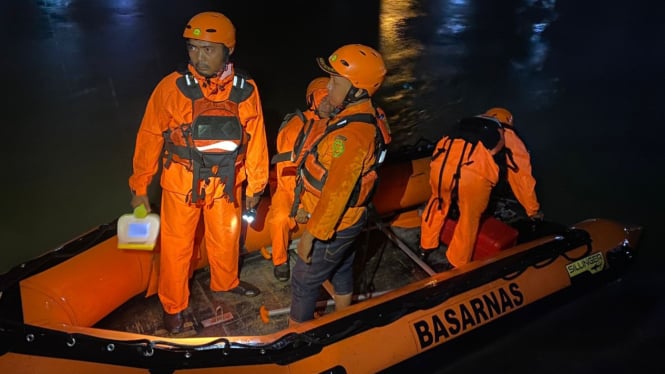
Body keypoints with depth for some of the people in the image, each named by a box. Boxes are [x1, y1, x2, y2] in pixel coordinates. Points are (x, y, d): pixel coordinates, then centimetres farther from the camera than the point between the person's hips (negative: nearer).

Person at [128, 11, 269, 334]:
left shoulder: (246, 90, -10)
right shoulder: (172, 87, -16)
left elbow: (255, 139, -2)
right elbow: (149, 138, -8)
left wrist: (256, 185, 5)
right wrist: (140, 187, -3)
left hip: (226, 184, 2)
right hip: (181, 184, -2)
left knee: (226, 238, 22)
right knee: (176, 246, 11)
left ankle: (226, 282, 50)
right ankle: (173, 305, 34)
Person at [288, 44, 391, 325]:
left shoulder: (352, 135, -33)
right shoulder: (360, 116, -1)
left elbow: (336, 194, -30)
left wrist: (311, 235, -21)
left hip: (334, 226, -9)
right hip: (347, 219, 10)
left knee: (303, 281, 8)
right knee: (341, 270, 26)